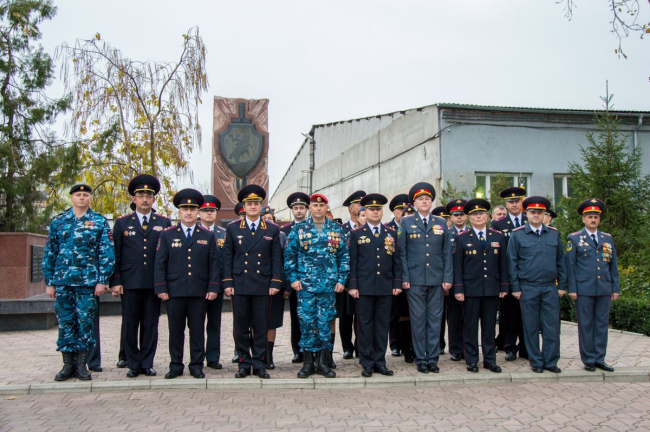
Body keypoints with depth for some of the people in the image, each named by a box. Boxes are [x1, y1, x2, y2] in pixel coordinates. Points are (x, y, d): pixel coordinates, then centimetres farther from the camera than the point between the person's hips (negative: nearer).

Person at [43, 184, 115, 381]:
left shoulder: (99, 222, 5)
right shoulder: (58, 221, 9)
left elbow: (107, 253, 1)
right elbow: (49, 254, 10)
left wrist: (102, 281, -6)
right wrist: (49, 282, 5)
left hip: (88, 282, -2)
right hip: (62, 281, 2)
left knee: (85, 322, 1)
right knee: (65, 322, 4)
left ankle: (81, 365, 12)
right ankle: (68, 364, 15)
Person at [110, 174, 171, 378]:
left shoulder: (164, 223, 9)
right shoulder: (122, 223, 9)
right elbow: (116, 255, 7)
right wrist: (115, 281, -1)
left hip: (154, 283, 0)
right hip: (130, 282, 0)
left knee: (151, 325, 4)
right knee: (130, 325, 4)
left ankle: (147, 363, 14)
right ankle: (133, 364, 15)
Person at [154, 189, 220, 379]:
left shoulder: (208, 236, 9)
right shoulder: (167, 235, 7)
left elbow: (214, 264, 7)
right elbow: (160, 263, 4)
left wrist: (213, 288, -2)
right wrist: (161, 288, -4)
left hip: (199, 292, 0)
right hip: (174, 291, 0)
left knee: (197, 330, 5)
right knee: (175, 330, 6)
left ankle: (196, 365, 14)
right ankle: (176, 366, 16)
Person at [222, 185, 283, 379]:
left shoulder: (272, 230, 7)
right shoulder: (232, 228, 7)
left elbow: (276, 258, 6)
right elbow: (227, 257, 6)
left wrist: (275, 282, -3)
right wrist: (228, 283, -1)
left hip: (263, 286, 0)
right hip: (240, 286, 0)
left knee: (261, 327, 3)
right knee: (241, 327, 4)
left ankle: (259, 365, 13)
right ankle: (244, 364, 14)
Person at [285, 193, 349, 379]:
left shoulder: (337, 230, 9)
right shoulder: (299, 229, 6)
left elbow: (344, 257, 10)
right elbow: (289, 255, 5)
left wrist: (341, 280, 3)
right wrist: (293, 278, -2)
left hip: (329, 286, 1)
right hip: (305, 286, -1)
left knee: (325, 323, 3)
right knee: (306, 323, 1)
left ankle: (323, 362, 13)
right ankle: (308, 363, 10)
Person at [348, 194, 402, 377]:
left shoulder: (392, 234, 11)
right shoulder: (356, 234, 5)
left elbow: (397, 261, 11)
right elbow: (352, 262, 2)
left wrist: (397, 283, 4)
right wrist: (352, 285, -4)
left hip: (386, 287, 2)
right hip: (364, 287, -2)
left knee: (383, 325, 6)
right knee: (365, 325, 3)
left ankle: (380, 362, 15)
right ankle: (367, 363, 12)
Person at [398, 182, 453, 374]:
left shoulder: (441, 223, 11)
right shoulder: (406, 223, 5)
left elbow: (447, 252, 10)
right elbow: (402, 252, 2)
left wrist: (448, 277, 1)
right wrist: (404, 277, -5)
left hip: (437, 279, 2)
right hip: (415, 279, -2)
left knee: (435, 319, 5)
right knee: (418, 319, 3)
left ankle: (433, 358, 14)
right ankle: (421, 359, 12)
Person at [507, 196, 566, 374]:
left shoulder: (554, 234, 9)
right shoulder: (517, 235, 0)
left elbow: (560, 261, 12)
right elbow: (512, 262, 0)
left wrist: (561, 285, 7)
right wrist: (515, 287, -4)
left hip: (550, 288, 2)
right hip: (528, 289, -2)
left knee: (552, 326, 3)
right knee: (531, 327, 5)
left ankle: (551, 362, 14)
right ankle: (536, 362, 16)